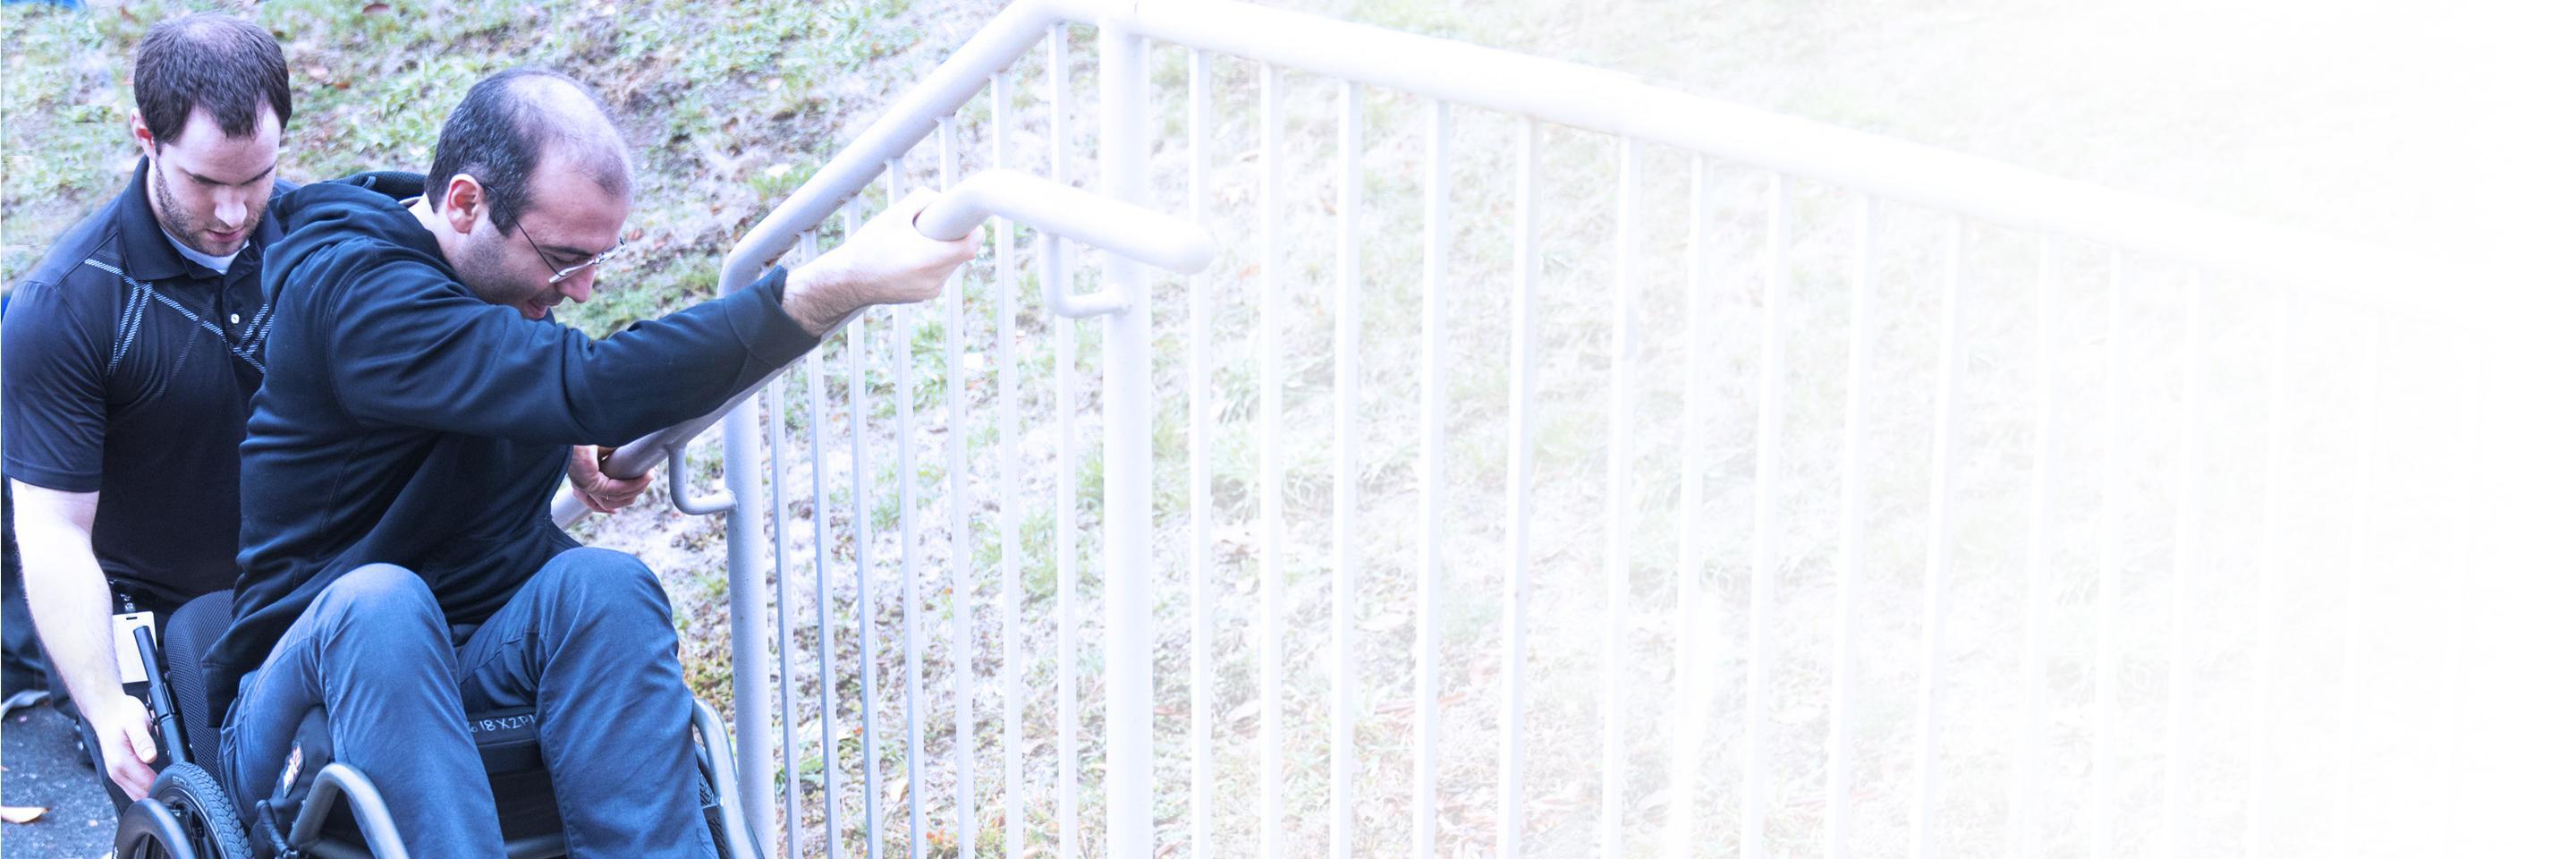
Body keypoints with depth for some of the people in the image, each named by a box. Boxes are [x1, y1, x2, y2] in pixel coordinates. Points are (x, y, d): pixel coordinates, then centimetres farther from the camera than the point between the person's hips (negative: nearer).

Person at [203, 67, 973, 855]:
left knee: (600, 582, -24)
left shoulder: (505, 279, 9)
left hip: (485, 664, 6)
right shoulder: (349, 292, -18)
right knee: (380, 605, -37)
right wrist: (843, 285, -35)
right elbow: (593, 391, -31)